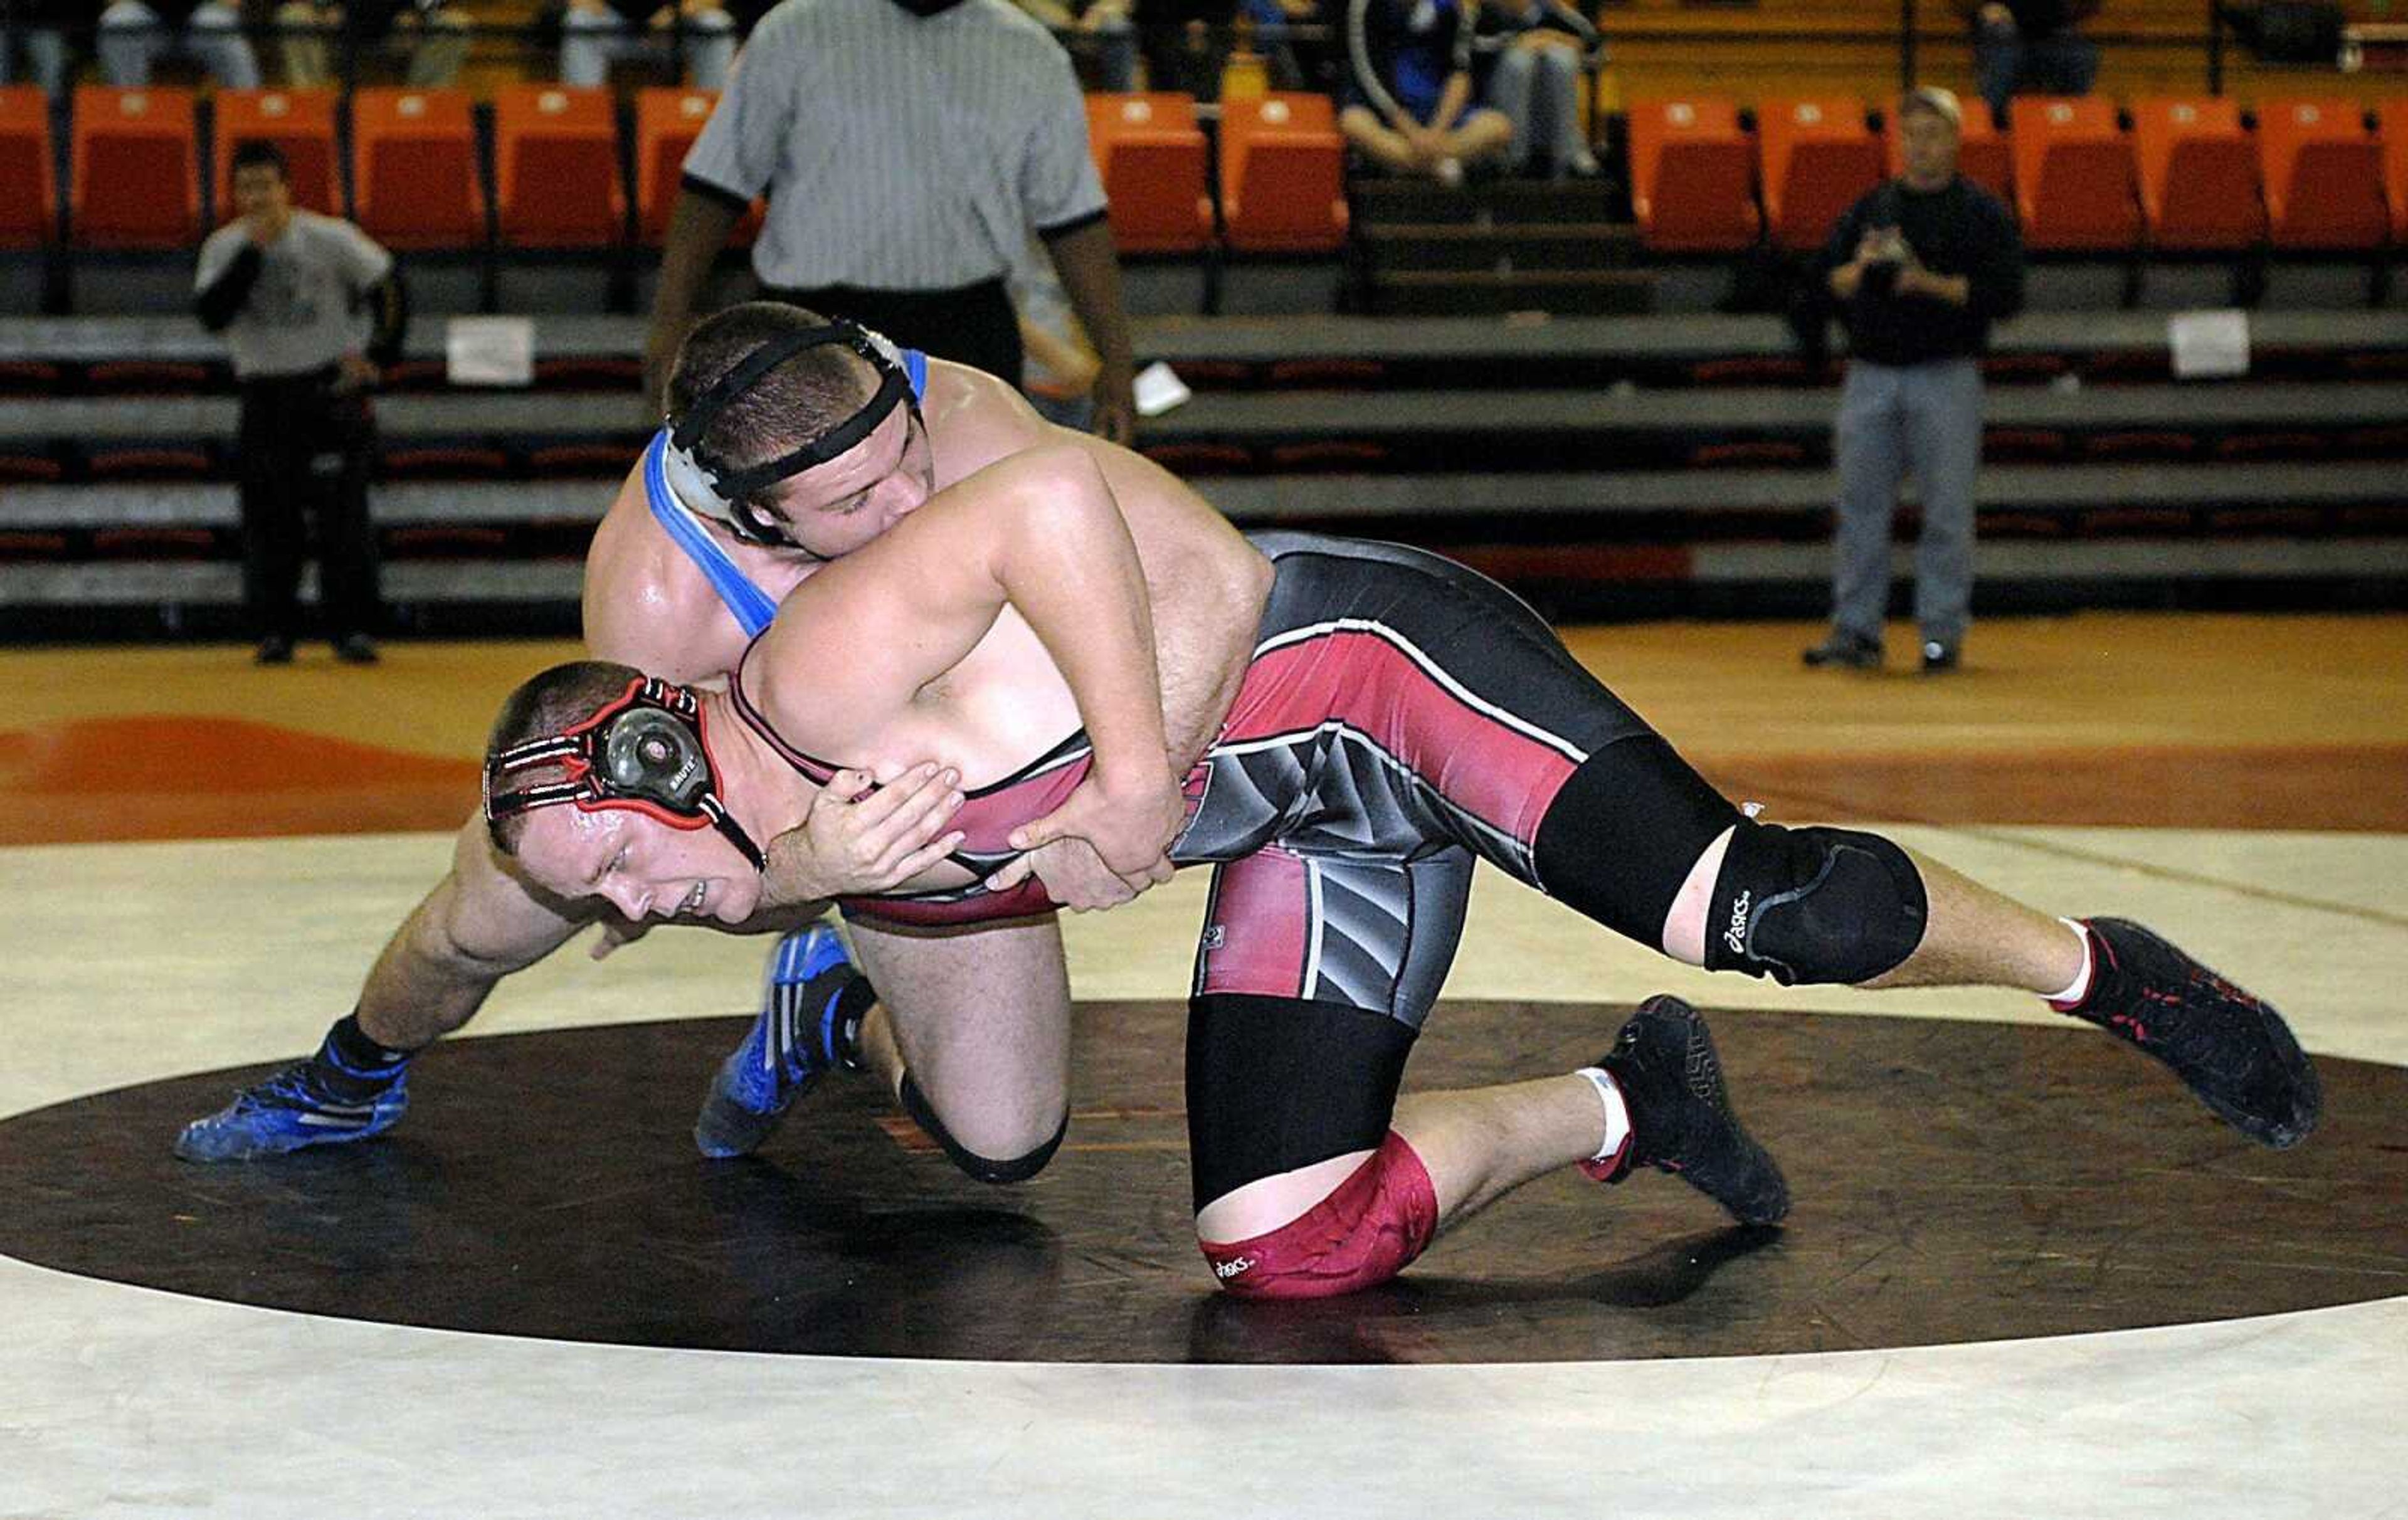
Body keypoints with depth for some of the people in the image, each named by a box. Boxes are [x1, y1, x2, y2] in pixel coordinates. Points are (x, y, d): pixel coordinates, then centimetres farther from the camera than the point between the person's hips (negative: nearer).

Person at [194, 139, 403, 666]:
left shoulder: (330, 238, -7)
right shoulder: (225, 248, -2)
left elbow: (386, 287, 3)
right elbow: (212, 315, -17)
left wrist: (375, 354, -4)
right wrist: (252, 251, -21)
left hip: (333, 389, -2)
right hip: (265, 394, 2)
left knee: (345, 512, -6)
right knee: (269, 514, 1)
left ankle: (353, 627, -1)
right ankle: (274, 629, 8)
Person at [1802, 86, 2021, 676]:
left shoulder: (1983, 213, 2)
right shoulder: (1871, 206, 14)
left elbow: (2006, 295, -7)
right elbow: (1827, 280, 10)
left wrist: (1932, 283, -17)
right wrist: (1861, 268, -12)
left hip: (1946, 377, -4)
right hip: (1870, 374, 4)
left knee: (1947, 510, -1)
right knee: (1861, 508, 3)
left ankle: (1942, 631, 5)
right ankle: (1855, 630, 7)